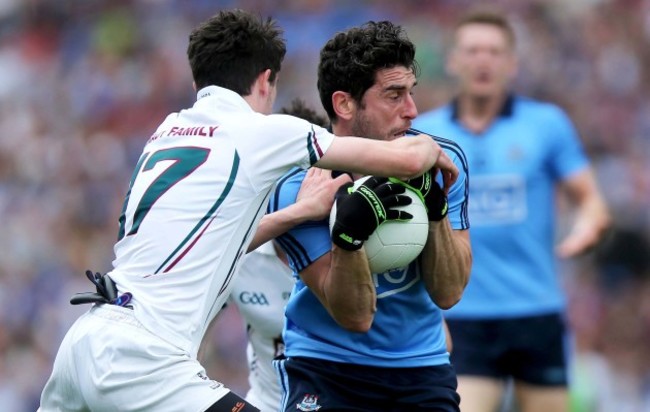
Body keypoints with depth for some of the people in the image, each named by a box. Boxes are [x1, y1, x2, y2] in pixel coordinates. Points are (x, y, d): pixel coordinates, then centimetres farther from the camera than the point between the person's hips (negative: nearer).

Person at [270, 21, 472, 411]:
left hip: (421, 364, 3)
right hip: (326, 364, -3)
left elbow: (447, 293, -10)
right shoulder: (296, 187, -17)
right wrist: (347, 236, -37)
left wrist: (437, 210, -25)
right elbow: (355, 316, -19)